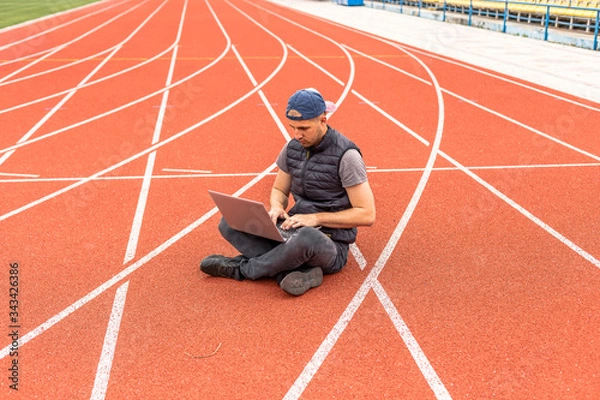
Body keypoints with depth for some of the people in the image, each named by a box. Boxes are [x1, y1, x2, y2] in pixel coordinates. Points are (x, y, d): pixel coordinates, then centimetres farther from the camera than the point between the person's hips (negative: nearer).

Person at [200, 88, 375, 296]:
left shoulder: (345, 155, -15)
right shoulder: (292, 148, 4)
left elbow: (367, 215, -16)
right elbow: (279, 190, 17)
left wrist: (316, 218, -21)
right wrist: (276, 208, -8)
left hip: (331, 246, -6)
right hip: (293, 231, 7)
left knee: (305, 237, -42)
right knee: (230, 222, -12)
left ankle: (241, 268, -15)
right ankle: (302, 271, -25)